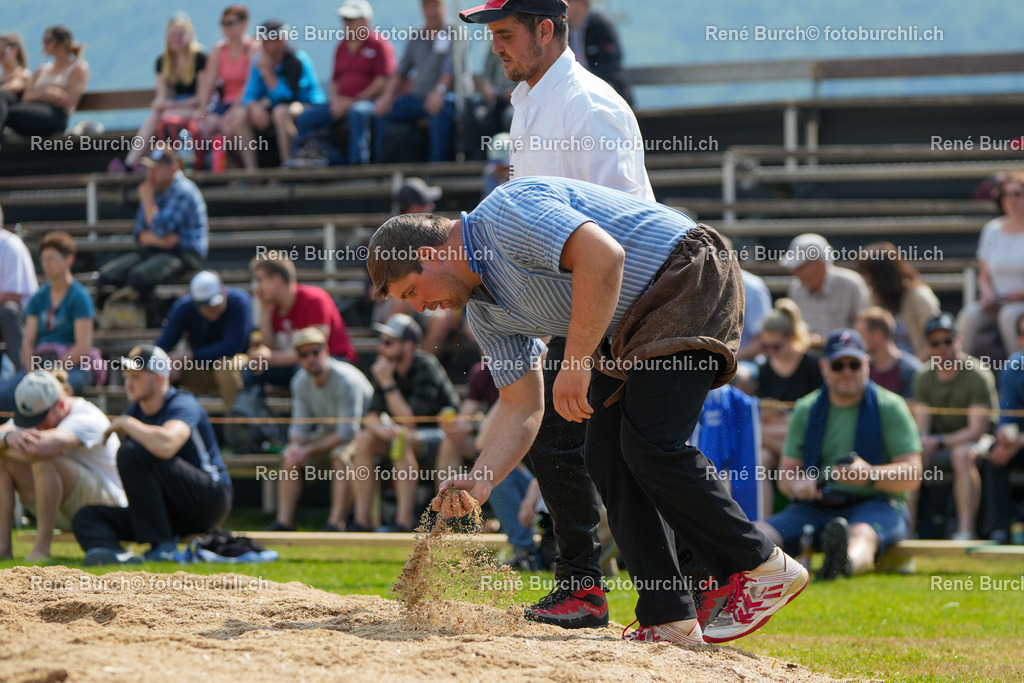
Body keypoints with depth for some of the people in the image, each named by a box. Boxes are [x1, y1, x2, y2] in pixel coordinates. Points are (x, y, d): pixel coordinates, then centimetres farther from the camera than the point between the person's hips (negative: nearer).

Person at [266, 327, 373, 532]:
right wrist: (295, 444, -22)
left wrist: (309, 450, -28)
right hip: (328, 432, 7)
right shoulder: (300, 382, -4)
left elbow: (347, 432, -27)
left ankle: (336, 523, -39)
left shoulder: (346, 379, -26)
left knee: (341, 455, -36)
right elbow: (300, 424, 3)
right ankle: (284, 521, -17)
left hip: (360, 433, -7)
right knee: (291, 456, -12)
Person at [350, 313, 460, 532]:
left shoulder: (426, 368, -21)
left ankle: (404, 522, -37)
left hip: (443, 438, -8)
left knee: (404, 439, -35)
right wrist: (380, 427, -25)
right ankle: (363, 521, -14)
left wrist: (388, 384, -26)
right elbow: (372, 415, -1)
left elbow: (410, 421, -26)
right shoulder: (388, 368, 1)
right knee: (364, 439, -12)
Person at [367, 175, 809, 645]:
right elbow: (521, 406, 11)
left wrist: (575, 363, -28)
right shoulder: (485, 312, 12)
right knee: (607, 455, 0)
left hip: (691, 279, -10)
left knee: (649, 446, -19)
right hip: (633, 324, 10)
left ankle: (765, 567, -7)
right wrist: (479, 482, -4)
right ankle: (668, 619, -2)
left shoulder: (506, 213, -18)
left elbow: (602, 255, -30)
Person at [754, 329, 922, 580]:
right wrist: (796, 483, -12)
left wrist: (871, 475, -23)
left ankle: (847, 562, -76)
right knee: (756, 534, -24)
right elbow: (786, 474, 14)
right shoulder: (806, 410, 15)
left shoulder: (890, 407, 4)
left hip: (875, 505, -5)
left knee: (861, 534, -42)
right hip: (815, 508, 5)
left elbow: (912, 476, -4)